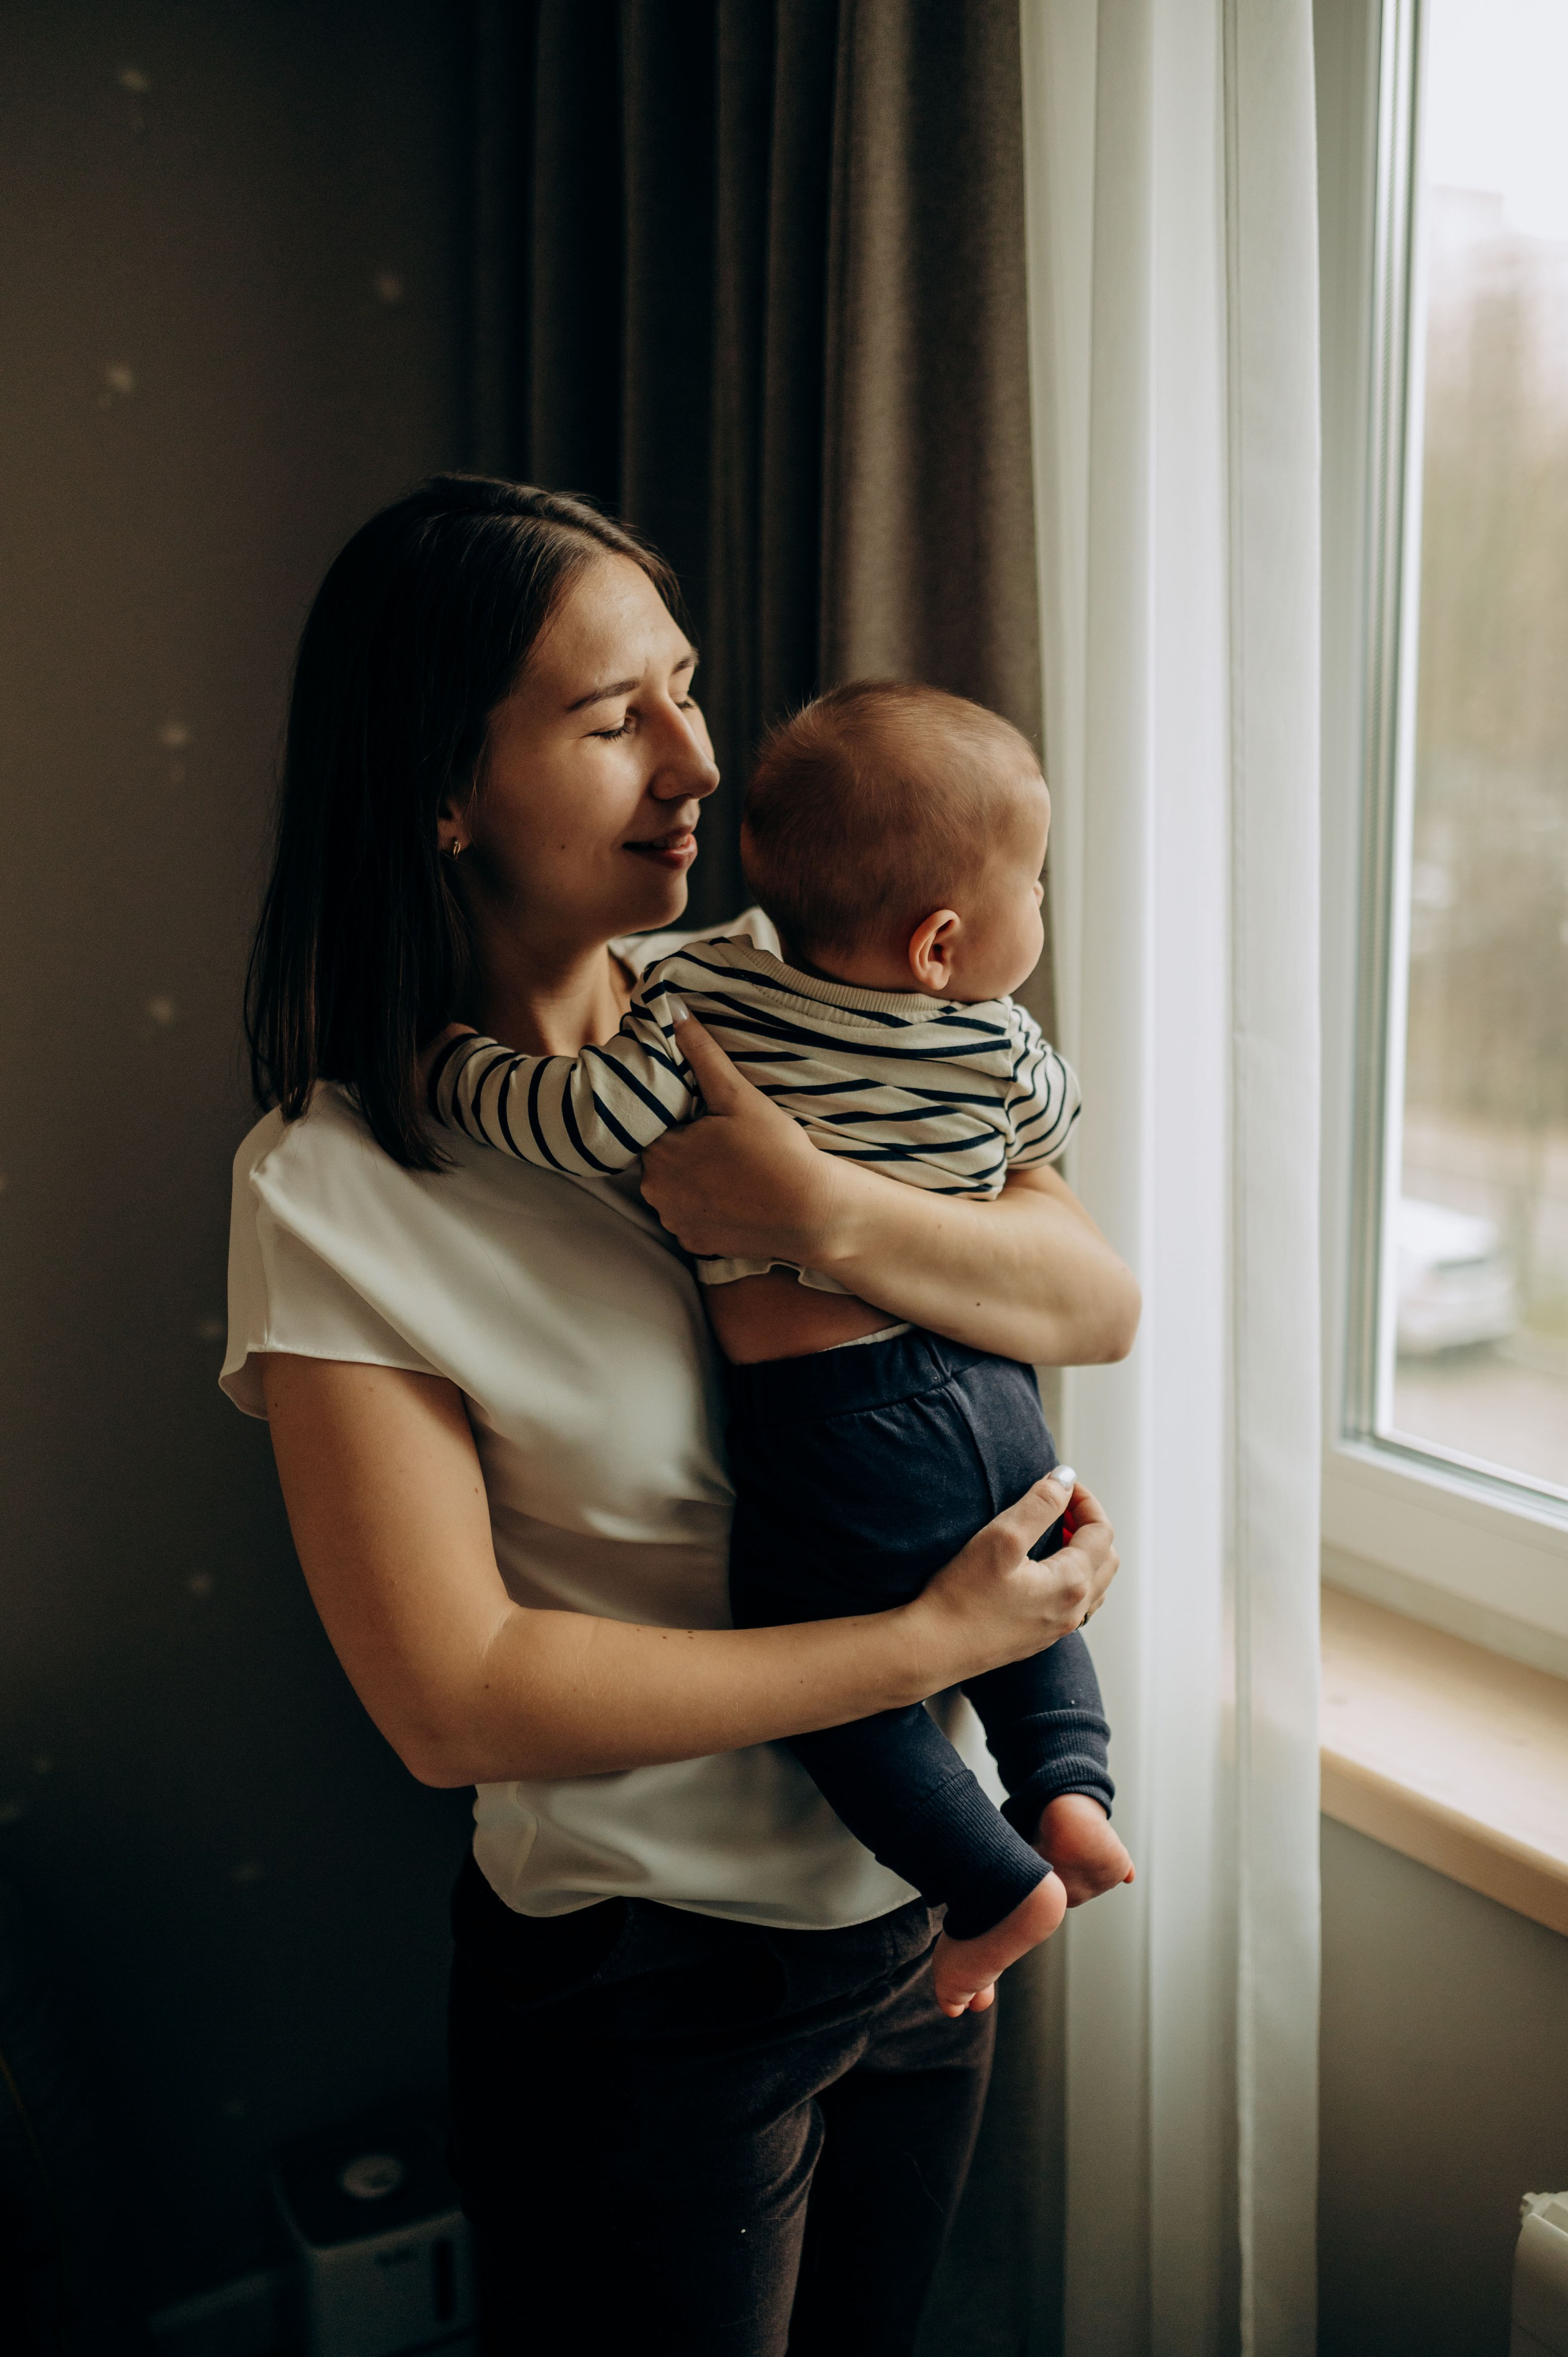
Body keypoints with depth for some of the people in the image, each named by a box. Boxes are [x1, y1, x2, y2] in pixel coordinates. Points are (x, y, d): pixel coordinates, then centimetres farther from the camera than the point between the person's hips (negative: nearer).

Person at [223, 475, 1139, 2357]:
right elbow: (454, 1695, -23)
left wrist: (823, 1211, -27)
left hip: (914, 1916, 6)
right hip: (640, 1987, -5)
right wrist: (936, 1639, -22)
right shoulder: (335, 1189, -18)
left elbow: (1099, 1302, -8)